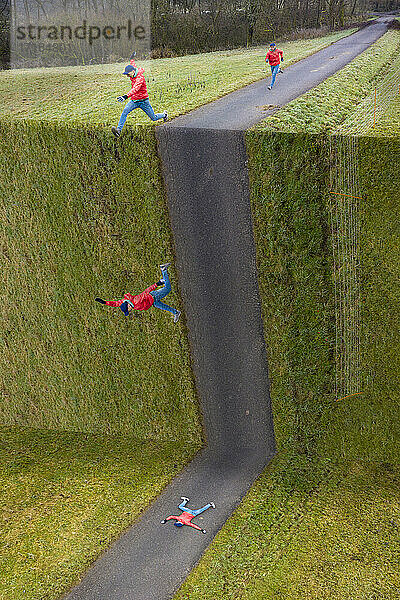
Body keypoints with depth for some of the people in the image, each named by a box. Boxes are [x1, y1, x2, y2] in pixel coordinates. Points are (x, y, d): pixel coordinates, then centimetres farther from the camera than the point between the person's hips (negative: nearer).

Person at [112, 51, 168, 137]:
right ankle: (118, 130, -29)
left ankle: (164, 114, 43)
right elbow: (133, 66, 25)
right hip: (133, 101, 6)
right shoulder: (133, 74, 0)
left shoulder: (139, 78, -26)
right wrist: (132, 59, 46)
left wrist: (126, 96, -59)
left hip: (143, 101, -6)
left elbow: (135, 89, -44)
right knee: (125, 111, -21)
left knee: (154, 118, 8)